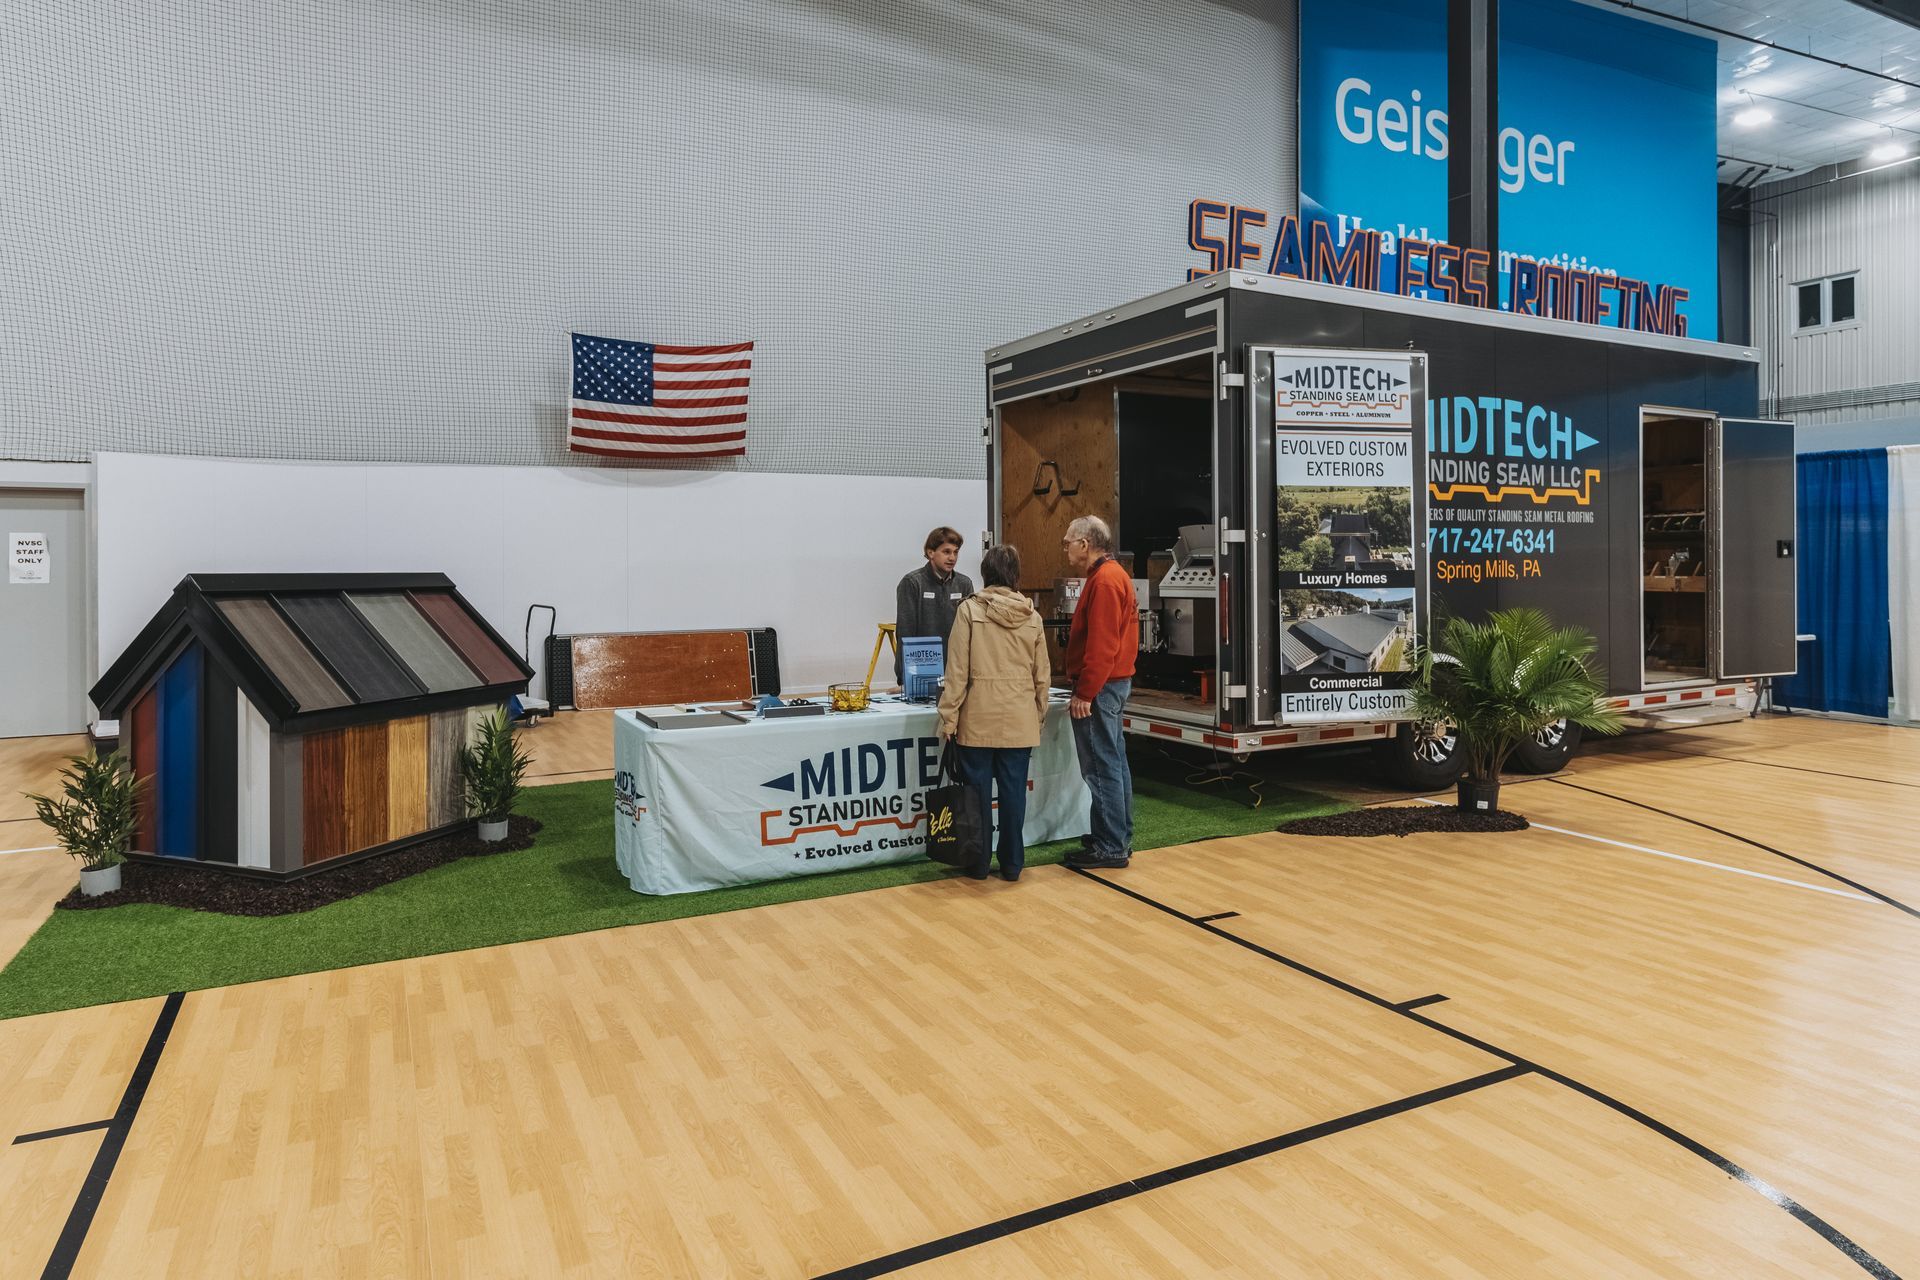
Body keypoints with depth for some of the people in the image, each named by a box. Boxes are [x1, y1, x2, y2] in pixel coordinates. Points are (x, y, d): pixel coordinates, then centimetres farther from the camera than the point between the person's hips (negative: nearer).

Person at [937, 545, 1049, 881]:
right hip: (1020, 720, 3)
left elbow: (957, 670, -9)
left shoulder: (970, 610, -7)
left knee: (978, 789, 6)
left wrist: (949, 716, -3)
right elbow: (1042, 674, 8)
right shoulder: (1032, 617, 4)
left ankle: (979, 862, 15)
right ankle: (1012, 863, 17)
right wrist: (1039, 715, 19)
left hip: (979, 718, -3)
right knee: (1014, 790, 8)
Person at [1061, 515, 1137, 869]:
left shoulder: (1104, 580, -16)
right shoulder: (1113, 574, 16)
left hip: (1099, 687, -11)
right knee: (1114, 763, 15)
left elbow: (1101, 646, -23)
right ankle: (1120, 837, 24)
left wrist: (1084, 694, -21)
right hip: (1114, 682, 11)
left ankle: (1110, 848, -1)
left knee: (1102, 768, -6)